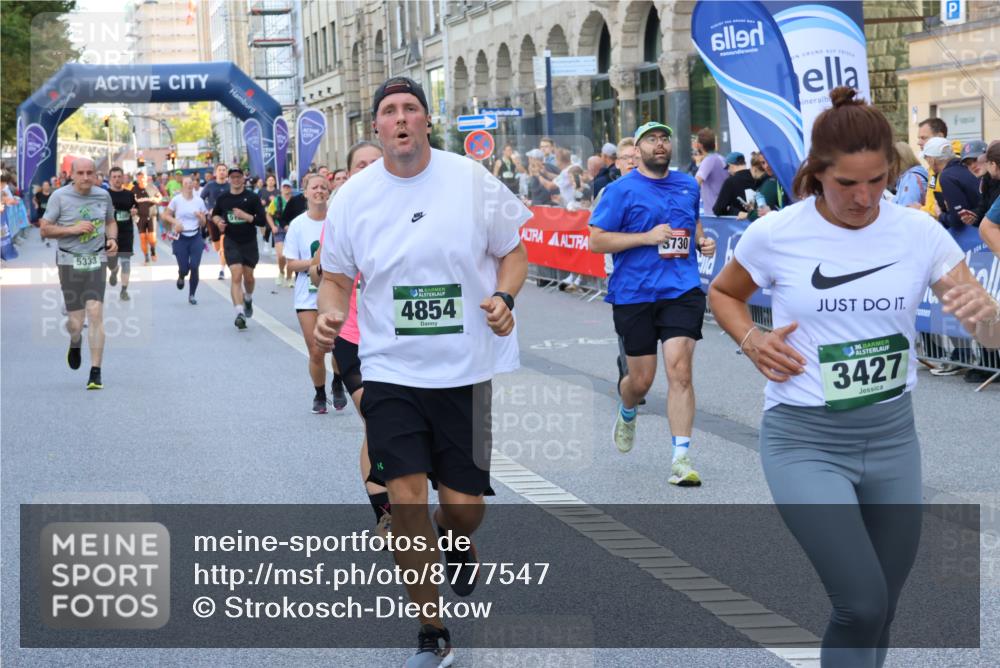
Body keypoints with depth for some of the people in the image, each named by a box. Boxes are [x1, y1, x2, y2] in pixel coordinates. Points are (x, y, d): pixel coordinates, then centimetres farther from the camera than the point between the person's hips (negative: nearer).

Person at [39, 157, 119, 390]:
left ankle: (96, 373, -7)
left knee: (95, 313, -13)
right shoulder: (60, 196, -5)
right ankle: (75, 343, 39)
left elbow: (110, 221, 22)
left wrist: (112, 238, 1)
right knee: (75, 322, -1)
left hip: (97, 260, 2)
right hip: (69, 263, -2)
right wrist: (73, 229, -16)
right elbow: (44, 229, -4)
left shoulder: (103, 196, 6)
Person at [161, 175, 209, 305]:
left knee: (194, 267, -9)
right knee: (184, 268, -4)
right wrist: (175, 222, -15)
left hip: (195, 237, 1)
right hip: (181, 238, -1)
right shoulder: (176, 200, -4)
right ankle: (181, 277, 36)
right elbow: (165, 215, 2)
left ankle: (192, 295, 7)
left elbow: (204, 223, 8)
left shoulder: (199, 201, 2)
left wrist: (200, 216, -13)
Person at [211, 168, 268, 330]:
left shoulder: (252, 198, -5)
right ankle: (240, 314, -20)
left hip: (249, 242, 0)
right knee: (236, 276, -14)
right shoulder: (223, 198, 2)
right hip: (231, 242, 0)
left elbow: (262, 221, -9)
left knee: (248, 277, 13)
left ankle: (248, 299, 46)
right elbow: (215, 214, 21)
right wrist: (218, 221, 0)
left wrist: (245, 216, -21)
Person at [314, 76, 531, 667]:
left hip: (464, 370, 0)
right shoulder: (354, 196, -1)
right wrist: (330, 312, -11)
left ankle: (456, 539, 44)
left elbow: (514, 252, 5)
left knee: (463, 503, 2)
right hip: (390, 371, 0)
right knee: (406, 500, -7)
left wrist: (503, 297, -15)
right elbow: (337, 274, 10)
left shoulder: (473, 181, -4)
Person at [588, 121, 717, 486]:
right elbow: (596, 240, -6)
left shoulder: (688, 185, 12)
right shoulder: (621, 190, -3)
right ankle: (628, 411, 45)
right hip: (634, 293, -2)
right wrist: (647, 237, -15)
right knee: (641, 380, 7)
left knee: (679, 370, -14)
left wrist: (702, 240, 9)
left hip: (682, 291, 2)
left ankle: (681, 458, -13)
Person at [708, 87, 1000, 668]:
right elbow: (723, 294, 11)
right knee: (862, 605, -18)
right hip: (805, 440, -3)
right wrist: (750, 339, -10)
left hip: (892, 435, 3)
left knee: (879, 613, 13)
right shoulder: (775, 235, -10)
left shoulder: (919, 232, -5)